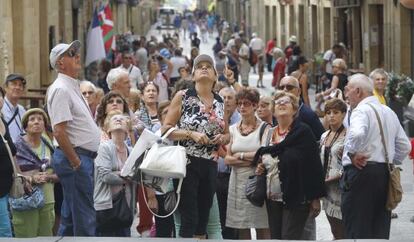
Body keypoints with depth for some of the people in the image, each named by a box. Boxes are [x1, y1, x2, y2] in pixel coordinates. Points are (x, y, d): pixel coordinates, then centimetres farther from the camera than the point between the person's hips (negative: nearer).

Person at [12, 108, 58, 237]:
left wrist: (49, 177, -6)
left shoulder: (49, 147, 15)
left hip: (47, 202, 5)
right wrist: (31, 179, -20)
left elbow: (58, 174, 16)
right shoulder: (17, 147, -1)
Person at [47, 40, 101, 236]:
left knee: (70, 218, 14)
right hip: (75, 157, -10)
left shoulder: (72, 87, 18)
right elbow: (59, 132, -21)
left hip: (82, 158, 10)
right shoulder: (61, 89, -14)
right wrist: (75, 162, -18)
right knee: (84, 219, -9)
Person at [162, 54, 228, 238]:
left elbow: (227, 134, 22)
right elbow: (166, 129, -5)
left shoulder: (220, 102, 11)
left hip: (210, 166, 5)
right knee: (189, 219, -8)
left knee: (203, 219, 9)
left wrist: (222, 138, -1)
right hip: (187, 163, -5)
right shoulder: (182, 97, -1)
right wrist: (191, 134, -17)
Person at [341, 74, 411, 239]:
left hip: (361, 172, -8)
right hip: (385, 174, 8)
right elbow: (405, 146, 21)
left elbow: (357, 134, -32)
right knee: (380, 230, 10)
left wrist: (352, 153, -17)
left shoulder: (362, 110, -10)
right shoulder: (389, 112, 17)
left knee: (357, 231, -6)